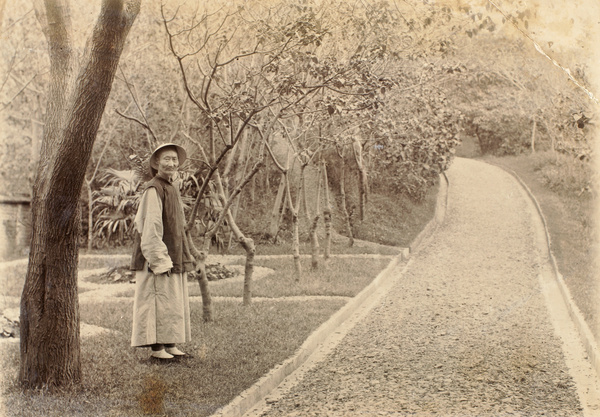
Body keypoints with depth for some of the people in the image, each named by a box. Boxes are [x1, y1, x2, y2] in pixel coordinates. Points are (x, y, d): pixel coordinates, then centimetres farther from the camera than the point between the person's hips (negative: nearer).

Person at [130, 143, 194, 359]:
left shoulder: (172, 188, 15)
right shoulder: (154, 189, -14)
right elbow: (150, 227, -18)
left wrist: (184, 256, 19)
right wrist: (160, 260, -21)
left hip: (174, 257, 10)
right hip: (157, 258, -10)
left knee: (175, 301, 12)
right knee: (159, 301, -6)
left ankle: (170, 345, 19)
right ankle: (157, 348, 0)